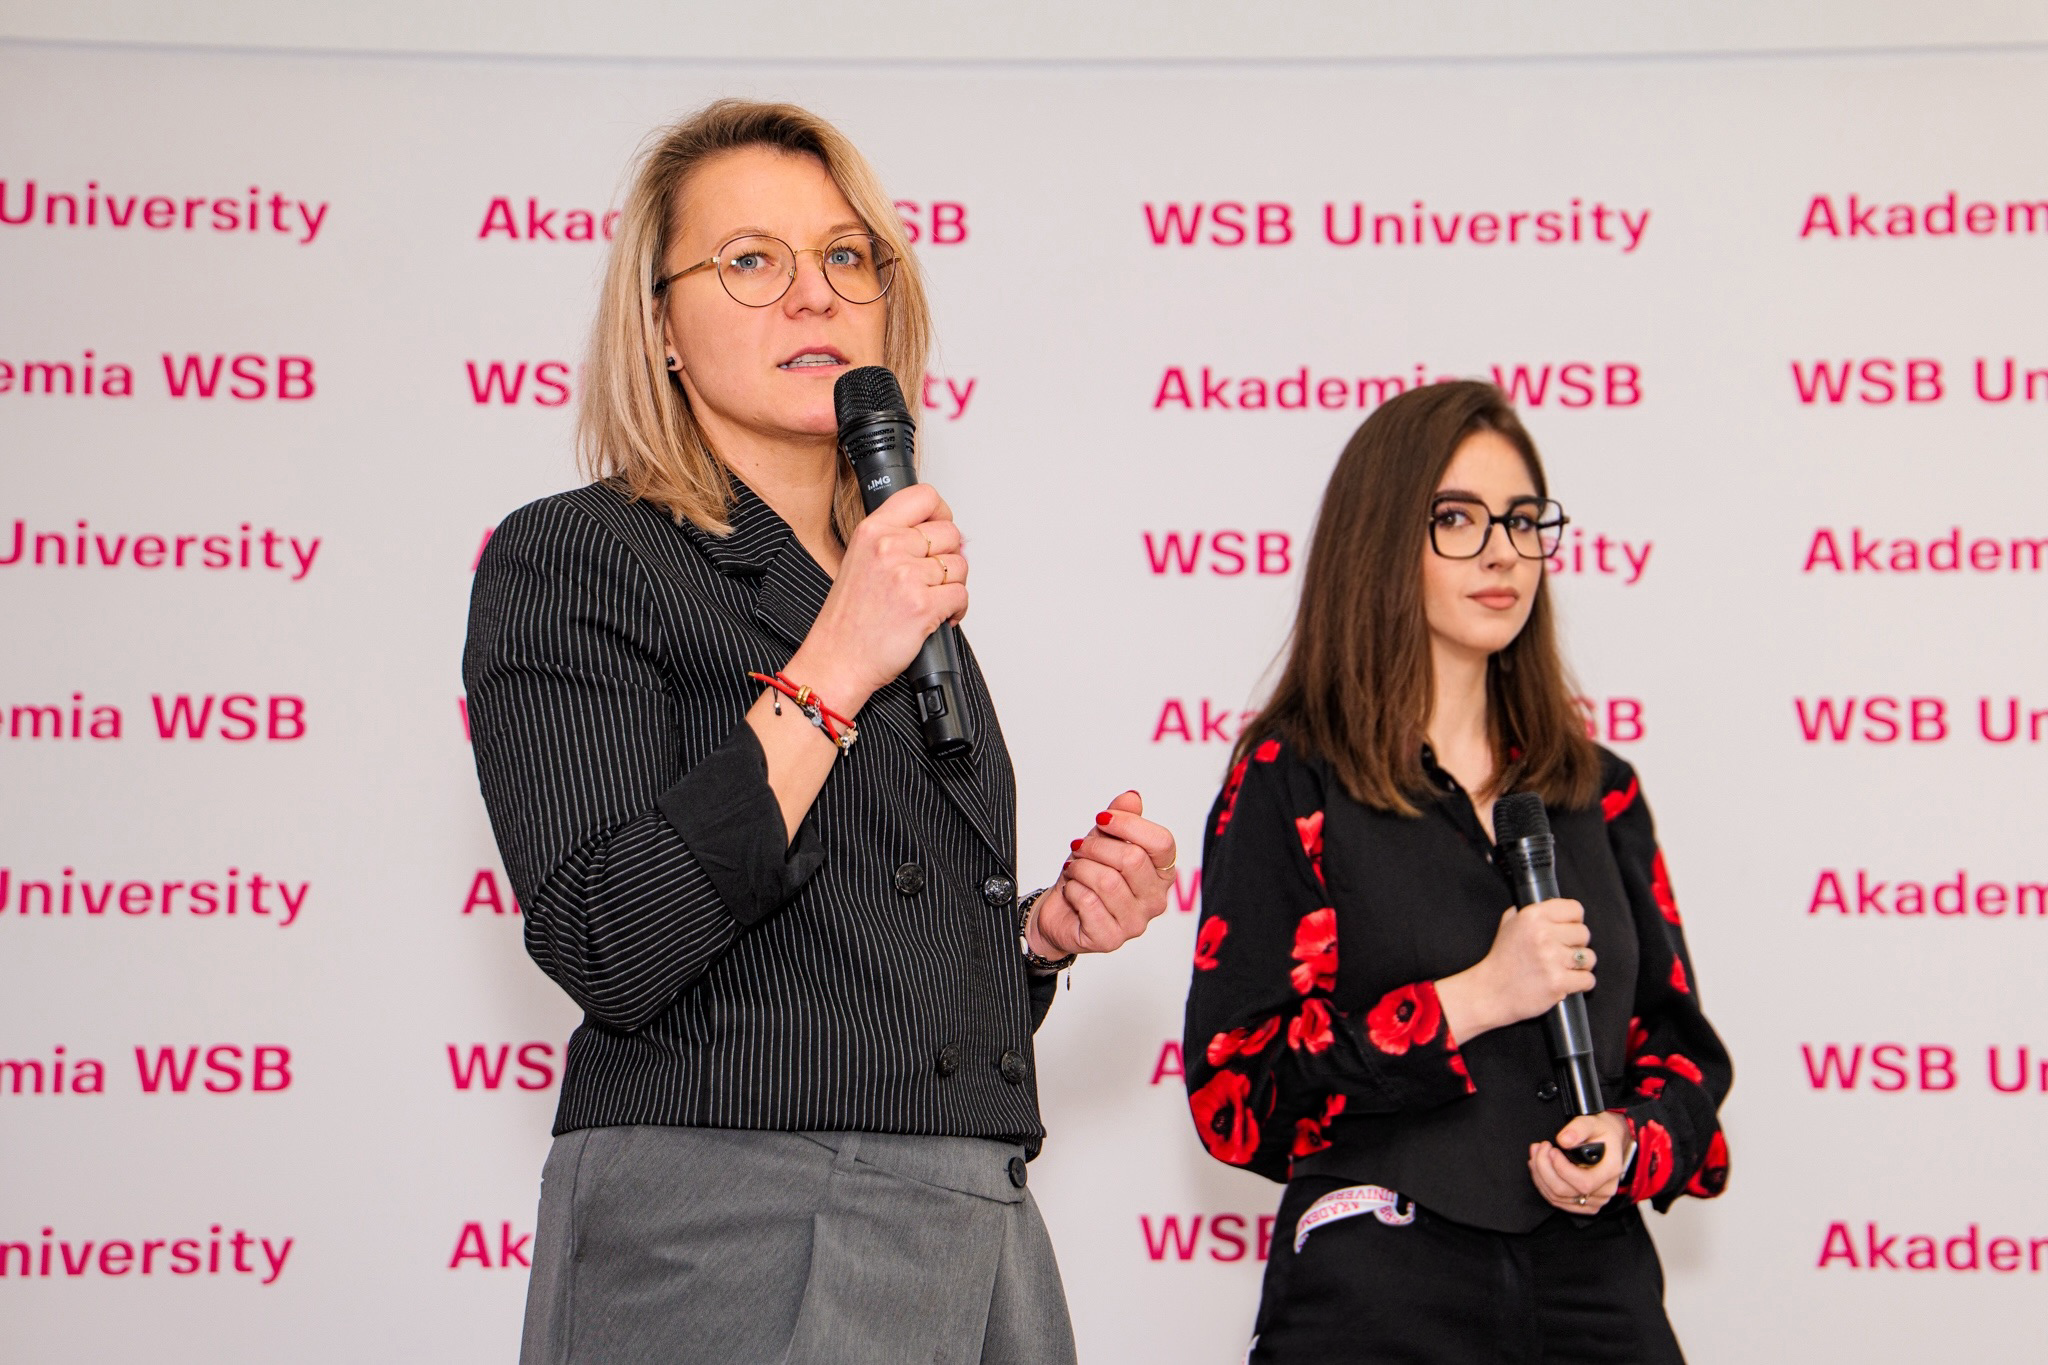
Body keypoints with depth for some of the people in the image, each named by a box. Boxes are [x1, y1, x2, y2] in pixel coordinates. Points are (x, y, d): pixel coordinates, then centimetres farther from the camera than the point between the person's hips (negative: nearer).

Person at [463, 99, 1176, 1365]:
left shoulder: (907, 591, 18)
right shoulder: (568, 559, -3)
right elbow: (611, 953, -16)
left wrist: (1039, 932, 5)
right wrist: (830, 675, -16)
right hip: (724, 1256, -6)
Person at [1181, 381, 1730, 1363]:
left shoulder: (1597, 792, 13)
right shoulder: (1289, 784, -1)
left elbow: (1678, 1041, 16)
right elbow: (1236, 1088, -9)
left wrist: (1631, 1140, -4)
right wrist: (1468, 1003, -15)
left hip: (1596, 1277, 4)